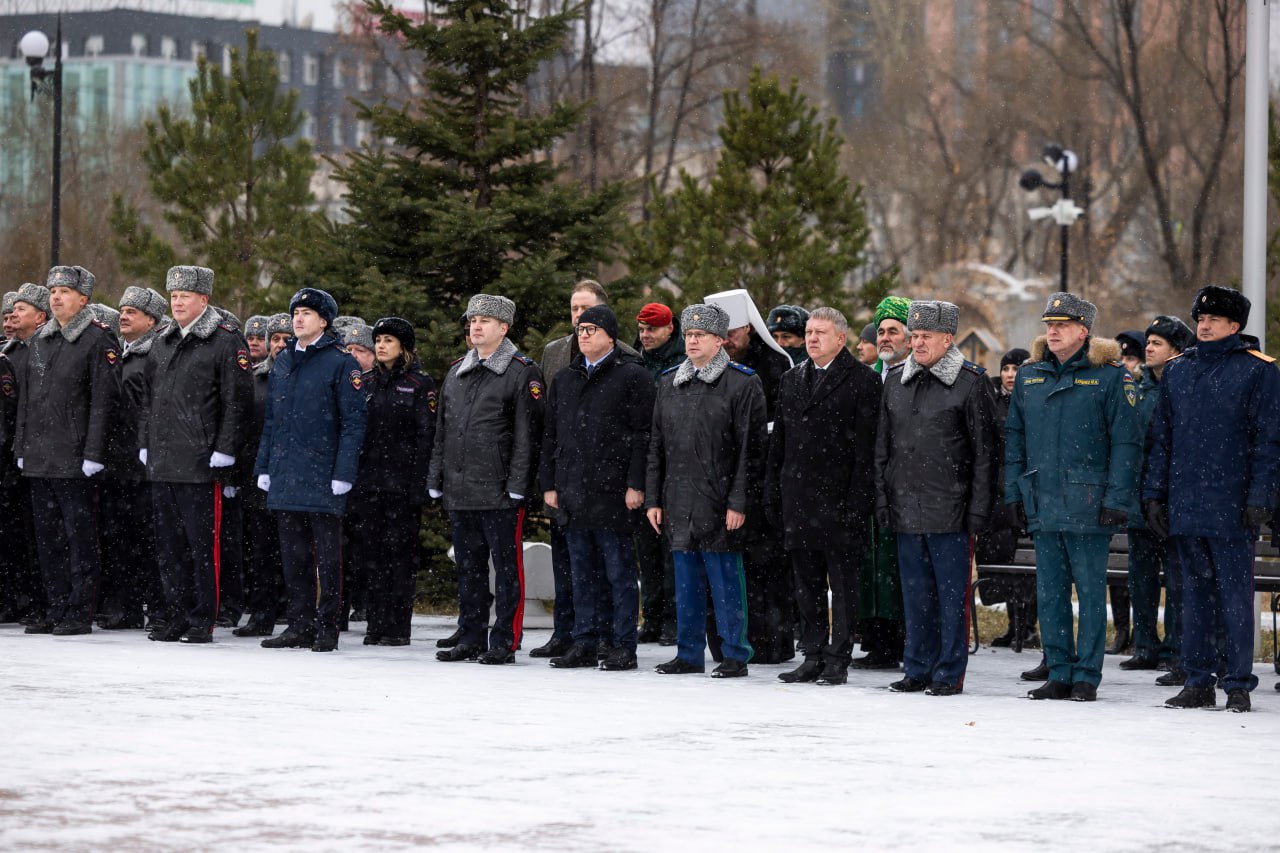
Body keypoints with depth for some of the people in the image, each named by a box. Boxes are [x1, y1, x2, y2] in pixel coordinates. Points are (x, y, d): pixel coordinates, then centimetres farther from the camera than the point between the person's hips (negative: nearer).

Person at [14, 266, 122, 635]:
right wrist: (22, 447, 14)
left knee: (80, 536, -3)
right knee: (48, 536, 10)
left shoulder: (98, 341, -6)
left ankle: (80, 614, 0)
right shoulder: (38, 341, 15)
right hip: (40, 459, 7)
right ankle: (57, 609, 17)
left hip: (74, 461, -7)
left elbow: (104, 401, -11)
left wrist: (93, 453, -16)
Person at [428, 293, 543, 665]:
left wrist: (517, 485, -15)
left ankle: (504, 641, 1)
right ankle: (471, 638, 18)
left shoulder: (522, 373, -4)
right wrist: (435, 479, 14)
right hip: (459, 491, 7)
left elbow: (527, 434, -9)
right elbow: (441, 430, 20)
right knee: (468, 566, 11)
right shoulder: (456, 372, 16)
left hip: (500, 492, -7)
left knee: (507, 565, -3)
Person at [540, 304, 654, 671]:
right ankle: (584, 643, 15)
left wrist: (636, 484, -14)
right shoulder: (565, 379, 16)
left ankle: (623, 647, 2)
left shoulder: (632, 376, -3)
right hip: (573, 491, 6)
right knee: (582, 573, 10)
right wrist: (550, 483, 12)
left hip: (613, 491, -6)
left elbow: (642, 434, -8)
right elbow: (551, 435, 19)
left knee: (619, 572, -2)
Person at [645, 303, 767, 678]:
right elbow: (656, 446, 16)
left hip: (720, 504, -6)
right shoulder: (669, 383, 14)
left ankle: (735, 655, 5)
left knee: (726, 580, -2)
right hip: (679, 502, 6)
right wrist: (653, 499, 10)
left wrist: (739, 502, -14)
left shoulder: (742, 384, -5)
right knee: (687, 580, 10)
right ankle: (689, 654, 18)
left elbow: (750, 448, -8)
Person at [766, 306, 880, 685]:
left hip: (839, 498, -6)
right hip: (798, 497, 6)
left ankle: (838, 661, 4)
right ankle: (813, 657, 17)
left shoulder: (862, 381, -5)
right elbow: (779, 441, 17)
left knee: (843, 583, 0)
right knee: (807, 583, 11)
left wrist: (858, 500, -15)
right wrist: (773, 493, 11)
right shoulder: (792, 380, 15)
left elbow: (866, 446, -10)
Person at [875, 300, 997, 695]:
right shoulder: (896, 380, 11)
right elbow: (883, 445, 16)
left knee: (951, 594, -1)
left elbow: (985, 451, -5)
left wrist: (979, 508, -10)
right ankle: (918, 669, 19)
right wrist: (882, 497, 9)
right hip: (905, 509, 5)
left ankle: (949, 673, 5)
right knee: (915, 593, 11)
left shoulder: (970, 382, -5)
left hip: (949, 510, -5)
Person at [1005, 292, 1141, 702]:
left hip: (1089, 506, -5)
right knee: (1050, 593, 8)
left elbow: (1126, 442, -6)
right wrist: (1014, 494, 7)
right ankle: (1059, 675, 16)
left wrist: (1116, 500, -12)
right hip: (1043, 506, 5)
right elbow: (1014, 437, 16)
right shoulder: (1029, 375, 11)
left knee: (1091, 592, 1)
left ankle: (1087, 678, 6)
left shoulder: (1110, 376, -4)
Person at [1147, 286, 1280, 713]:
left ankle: (1238, 685, 3)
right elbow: (1161, 437, 16)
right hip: (1184, 505, 5)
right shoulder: (1177, 371, 14)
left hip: (1232, 508, -5)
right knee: (1195, 594, 9)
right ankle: (1198, 682, 14)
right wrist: (1154, 493, 10)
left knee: (1235, 597, -2)